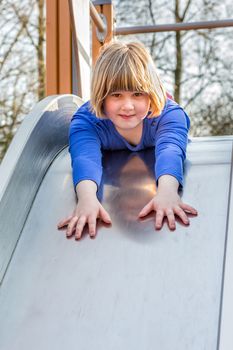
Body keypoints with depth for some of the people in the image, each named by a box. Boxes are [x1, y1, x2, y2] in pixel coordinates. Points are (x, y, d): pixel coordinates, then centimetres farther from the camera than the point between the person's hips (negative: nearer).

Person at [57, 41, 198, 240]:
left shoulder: (169, 115, -33)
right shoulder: (85, 122, -32)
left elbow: (170, 151, -53)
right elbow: (85, 158, -53)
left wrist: (167, 191, -75)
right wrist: (87, 198, -75)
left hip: (154, 181, 1)